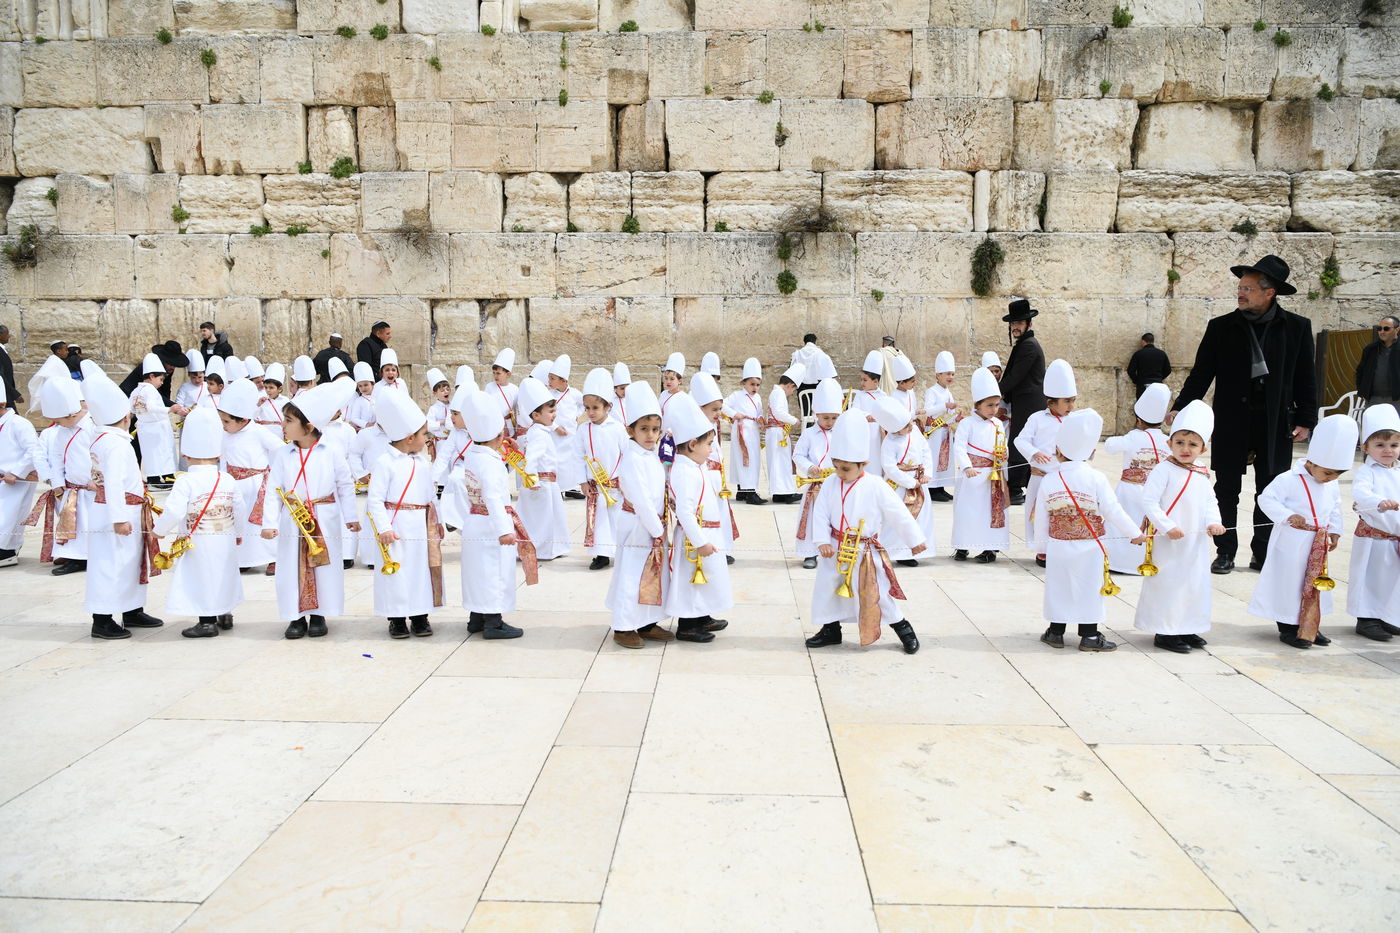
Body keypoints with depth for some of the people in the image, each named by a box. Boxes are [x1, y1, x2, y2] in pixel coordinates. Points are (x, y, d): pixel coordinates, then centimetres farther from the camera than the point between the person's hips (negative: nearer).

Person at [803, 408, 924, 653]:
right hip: (835, 550, 4)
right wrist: (823, 541, -15)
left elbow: (899, 514, -6)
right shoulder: (830, 484, -4)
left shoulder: (876, 487, -13)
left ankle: (904, 629, 17)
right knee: (826, 589, 10)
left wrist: (915, 540, 0)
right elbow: (820, 513, -3)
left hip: (865, 552, -4)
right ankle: (831, 630, 29)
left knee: (876, 595, -1)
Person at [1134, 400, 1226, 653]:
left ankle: (1187, 628, 28)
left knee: (1195, 583, 14)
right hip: (1169, 543, -7)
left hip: (1196, 544, 7)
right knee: (1167, 585, -2)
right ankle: (1164, 632, 9)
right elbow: (1148, 501, -17)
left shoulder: (1203, 475, 10)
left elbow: (1210, 502, 13)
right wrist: (1167, 527, -23)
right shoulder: (1164, 470, -12)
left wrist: (1213, 522, -8)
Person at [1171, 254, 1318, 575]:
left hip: (1276, 422, 0)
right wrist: (1181, 408, -8)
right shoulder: (1221, 327, 0)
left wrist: (1306, 419, -2)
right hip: (1231, 421, 0)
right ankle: (1225, 552, 14)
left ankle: (1263, 553, 20)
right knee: (1227, 490, 5)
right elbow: (1201, 374, 1)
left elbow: (1306, 378, 3)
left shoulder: (1297, 327, 0)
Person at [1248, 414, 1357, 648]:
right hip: (1292, 543, -7)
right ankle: (1288, 627, 12)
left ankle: (1309, 627, 27)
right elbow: (1266, 498, -20)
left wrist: (1335, 531, 12)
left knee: (1316, 584, 15)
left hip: (1318, 545, 7)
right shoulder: (1289, 480, -17)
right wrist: (1288, 516, -29)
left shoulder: (1331, 484, 6)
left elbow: (1336, 507, 19)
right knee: (1289, 583, 0)